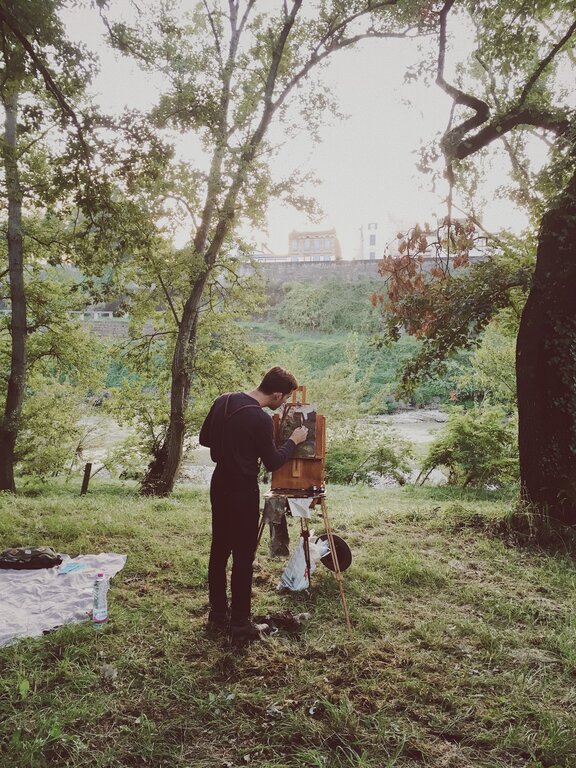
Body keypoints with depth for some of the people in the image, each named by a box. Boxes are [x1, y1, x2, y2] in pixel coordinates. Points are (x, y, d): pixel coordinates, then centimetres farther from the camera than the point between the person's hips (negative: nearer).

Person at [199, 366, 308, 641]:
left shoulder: (222, 401, 1)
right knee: (243, 556, 3)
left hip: (219, 484, 8)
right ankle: (239, 623, 12)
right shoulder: (261, 420, -22)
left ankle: (217, 613, 28)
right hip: (243, 492, -8)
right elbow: (272, 462, -10)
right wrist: (293, 441, 3)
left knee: (219, 550, 16)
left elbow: (204, 438, 11)